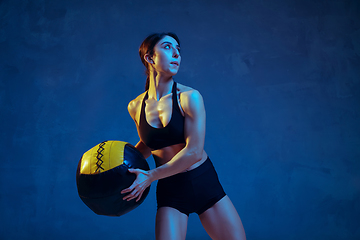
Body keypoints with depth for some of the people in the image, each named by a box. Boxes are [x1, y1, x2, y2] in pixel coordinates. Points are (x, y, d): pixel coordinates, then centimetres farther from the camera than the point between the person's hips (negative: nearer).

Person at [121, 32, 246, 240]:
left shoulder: (189, 97, -12)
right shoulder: (135, 107, -1)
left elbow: (194, 151, -17)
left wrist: (151, 176, -17)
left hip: (204, 183, -1)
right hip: (170, 191, 1)